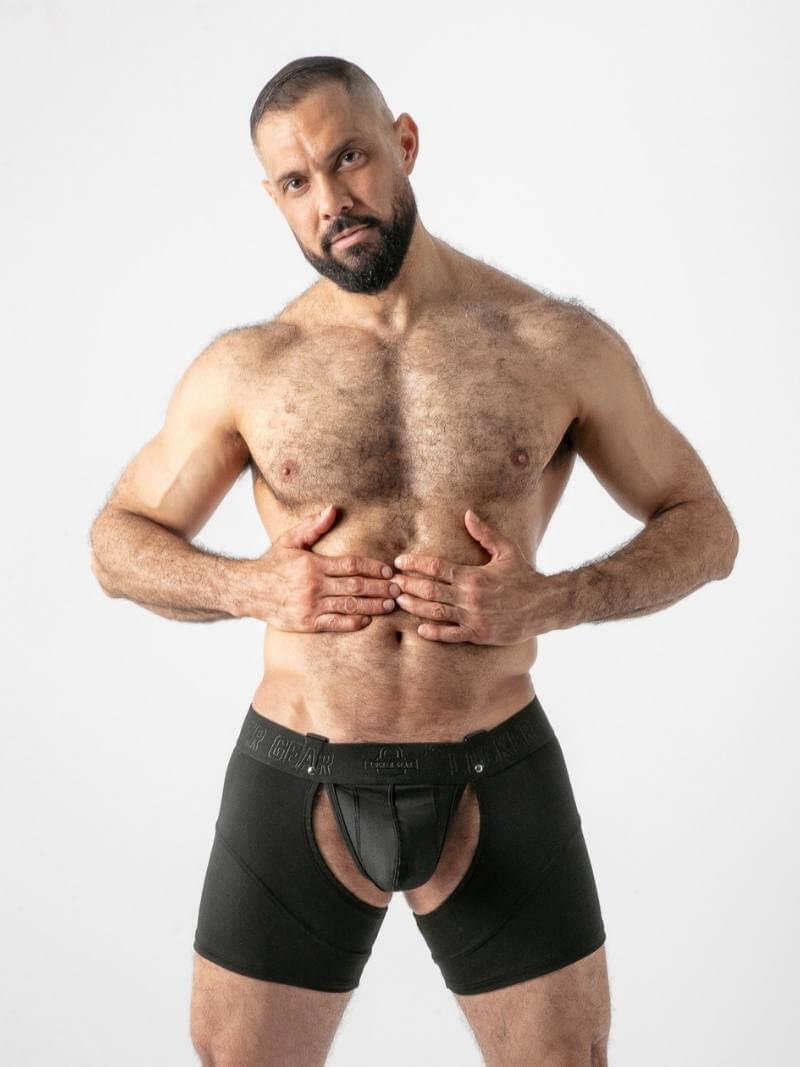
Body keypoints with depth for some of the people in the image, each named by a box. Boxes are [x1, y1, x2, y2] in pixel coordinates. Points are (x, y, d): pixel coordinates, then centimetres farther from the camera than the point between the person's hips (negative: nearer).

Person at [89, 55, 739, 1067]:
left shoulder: (561, 343, -3)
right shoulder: (245, 367, -1)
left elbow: (703, 526, 4)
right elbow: (118, 542, 9)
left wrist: (552, 602, -13)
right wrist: (250, 588, -11)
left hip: (498, 780, 0)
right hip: (296, 781, 1)